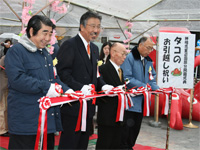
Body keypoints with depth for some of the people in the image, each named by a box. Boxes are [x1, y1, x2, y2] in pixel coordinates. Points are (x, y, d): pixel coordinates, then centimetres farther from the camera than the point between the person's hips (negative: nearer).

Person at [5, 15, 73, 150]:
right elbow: (17, 79, -21)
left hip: (48, 118, 8)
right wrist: (46, 87, -23)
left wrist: (66, 90, 2)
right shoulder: (16, 51, -9)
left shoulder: (46, 53, 18)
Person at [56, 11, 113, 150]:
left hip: (88, 106, 8)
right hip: (73, 106, -8)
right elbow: (63, 73, -19)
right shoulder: (69, 45, -11)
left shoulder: (95, 48, 16)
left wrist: (103, 86, -1)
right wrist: (80, 87, -29)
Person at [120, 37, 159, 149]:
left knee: (136, 128, 15)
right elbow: (127, 78, -19)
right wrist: (144, 86, -21)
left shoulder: (148, 60, 12)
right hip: (131, 101, -7)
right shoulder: (129, 58, -12)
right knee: (128, 127, -1)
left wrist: (156, 88, -2)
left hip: (141, 101, 8)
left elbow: (152, 76, 18)